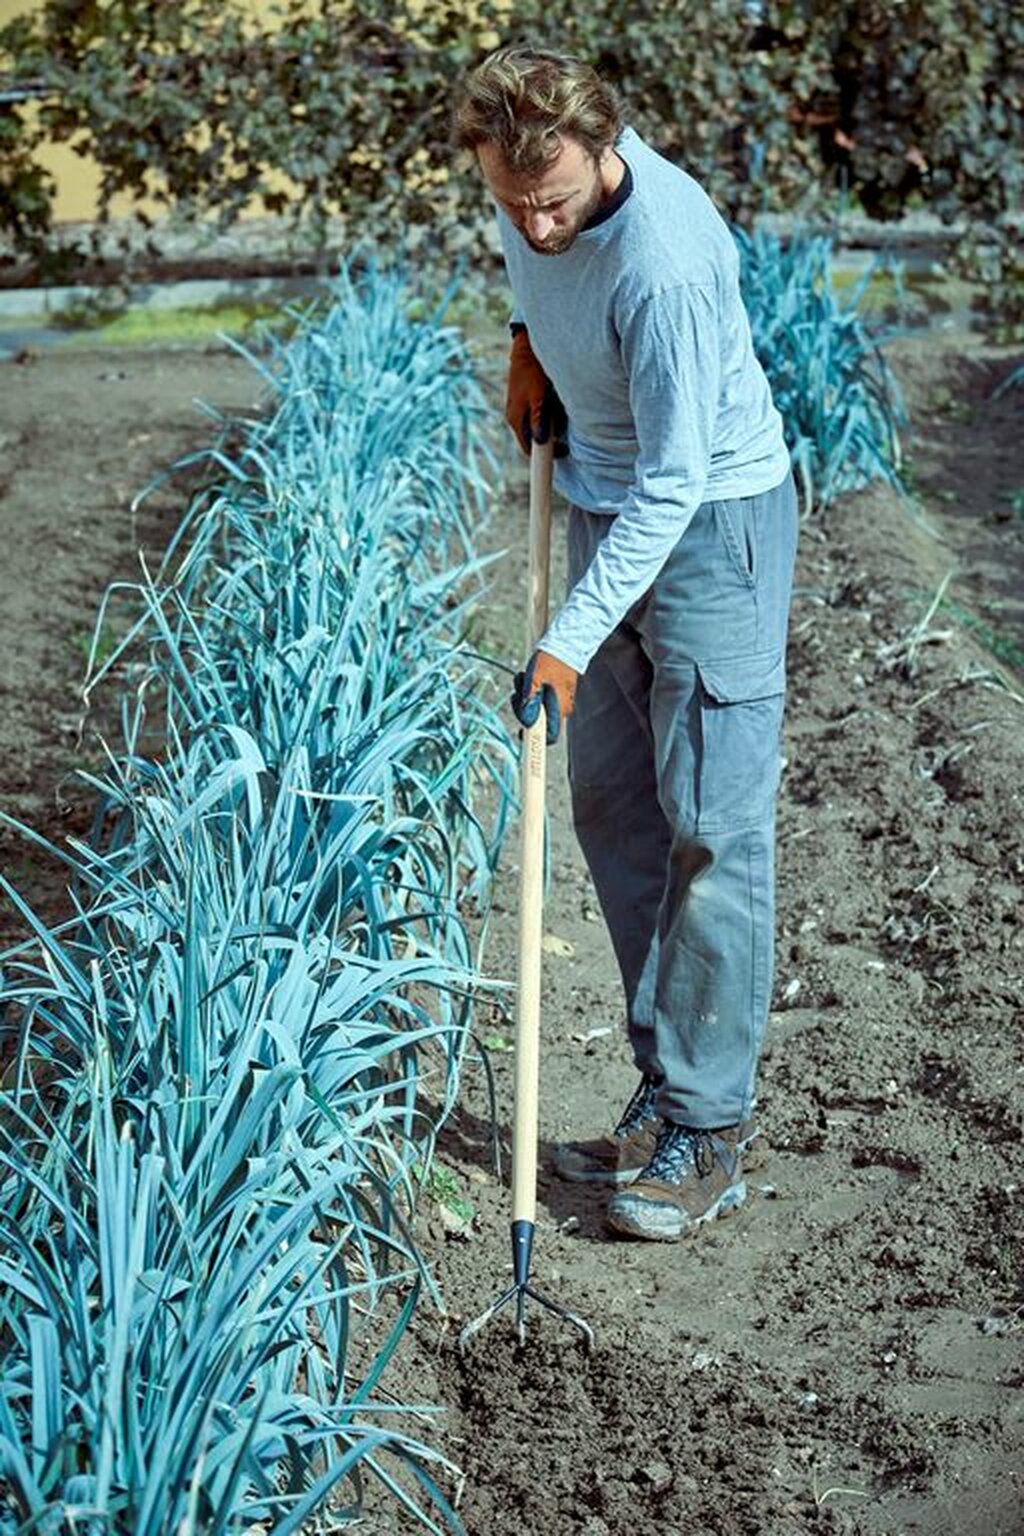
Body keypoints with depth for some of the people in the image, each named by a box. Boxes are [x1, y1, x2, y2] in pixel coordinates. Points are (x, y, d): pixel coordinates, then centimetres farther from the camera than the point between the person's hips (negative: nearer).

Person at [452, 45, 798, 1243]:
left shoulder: (666, 260, -31)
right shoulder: (523, 178, -8)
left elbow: (674, 484, -28)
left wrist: (570, 645, -29)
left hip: (711, 520, -8)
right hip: (609, 508, 8)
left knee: (713, 828, -7)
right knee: (612, 811, 10)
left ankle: (708, 1132, 1)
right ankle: (665, 1090, 19)